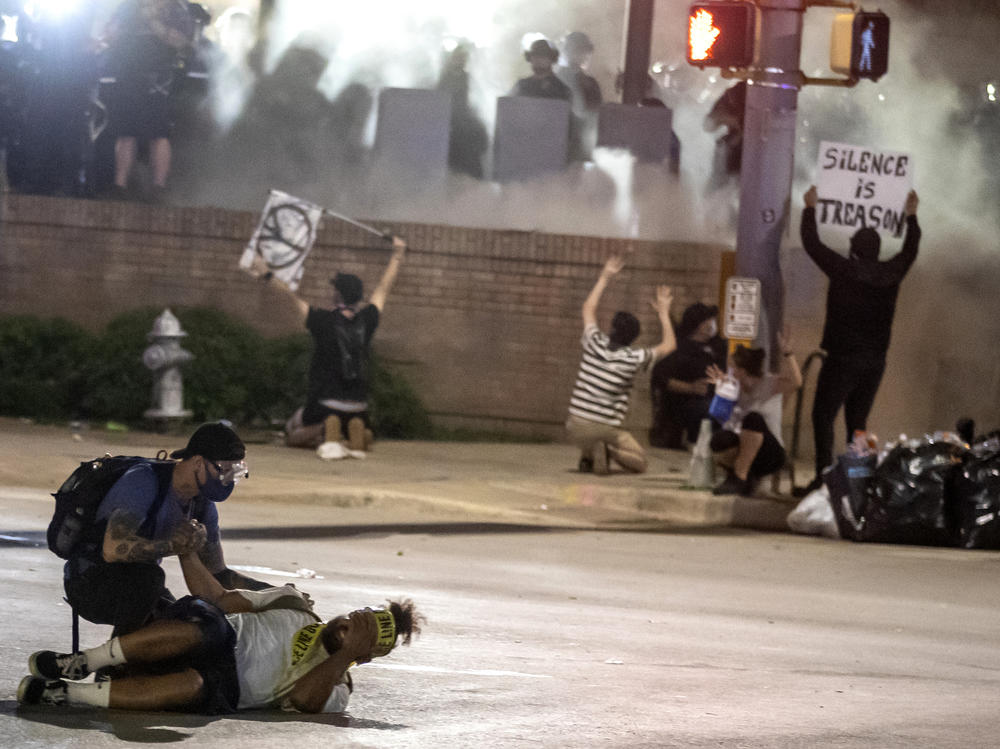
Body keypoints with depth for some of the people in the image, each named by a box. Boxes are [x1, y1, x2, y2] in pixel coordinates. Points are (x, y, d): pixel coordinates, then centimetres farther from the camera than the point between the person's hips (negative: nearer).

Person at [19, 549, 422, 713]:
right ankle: (79, 663, -35)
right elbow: (220, 600, 16)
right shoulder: (294, 607, 21)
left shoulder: (334, 689, 12)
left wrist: (346, 652, -11)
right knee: (207, 626, -36)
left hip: (223, 687, -2)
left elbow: (303, 699, -11)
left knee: (196, 685, -40)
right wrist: (185, 549, 7)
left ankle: (70, 693, -38)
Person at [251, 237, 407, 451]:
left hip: (324, 403, -3)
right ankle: (356, 429, -7)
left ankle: (325, 429, -14)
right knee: (364, 440, 29)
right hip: (357, 405, 3)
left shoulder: (324, 321, -13)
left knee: (292, 436, 17)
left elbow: (291, 296, -5)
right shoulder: (366, 320, -3)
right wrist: (397, 255, 24)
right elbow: (383, 288, 11)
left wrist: (267, 276, 7)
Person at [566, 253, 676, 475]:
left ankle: (587, 457, 10)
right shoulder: (634, 359, -10)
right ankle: (609, 451, -14)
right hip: (606, 430, -4)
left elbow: (589, 307, 15)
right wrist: (663, 313, 17)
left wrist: (605, 277, 21)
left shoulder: (595, 344, -4)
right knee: (639, 463, 16)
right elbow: (668, 346, 8)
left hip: (575, 428, 4)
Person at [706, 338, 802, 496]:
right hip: (738, 451, 3)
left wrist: (786, 352, -34)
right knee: (718, 440, -32)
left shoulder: (769, 383, -8)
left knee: (753, 418, -34)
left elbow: (795, 382, -28)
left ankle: (739, 478, -28)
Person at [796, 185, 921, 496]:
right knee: (857, 421, 12)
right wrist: (911, 216, 37)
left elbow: (812, 243, -1)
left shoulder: (844, 270, -10)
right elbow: (910, 250, 23)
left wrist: (810, 208, 13)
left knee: (823, 416, -3)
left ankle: (824, 475, -14)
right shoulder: (891, 274, 2)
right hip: (875, 360, 5)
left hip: (843, 358, -5)